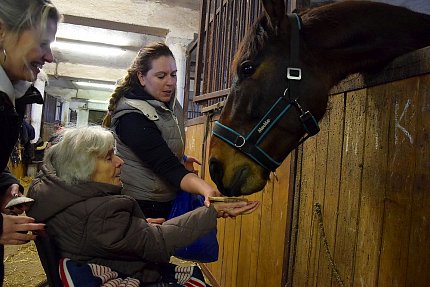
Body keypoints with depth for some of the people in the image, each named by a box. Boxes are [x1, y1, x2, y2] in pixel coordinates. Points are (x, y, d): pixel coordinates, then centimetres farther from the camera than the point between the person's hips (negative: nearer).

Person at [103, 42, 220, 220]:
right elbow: (168, 167, -33)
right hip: (142, 206, -7)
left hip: (170, 200, 8)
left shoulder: (171, 104, 0)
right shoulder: (132, 118, -26)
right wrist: (207, 191, -47)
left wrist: (181, 160, -2)